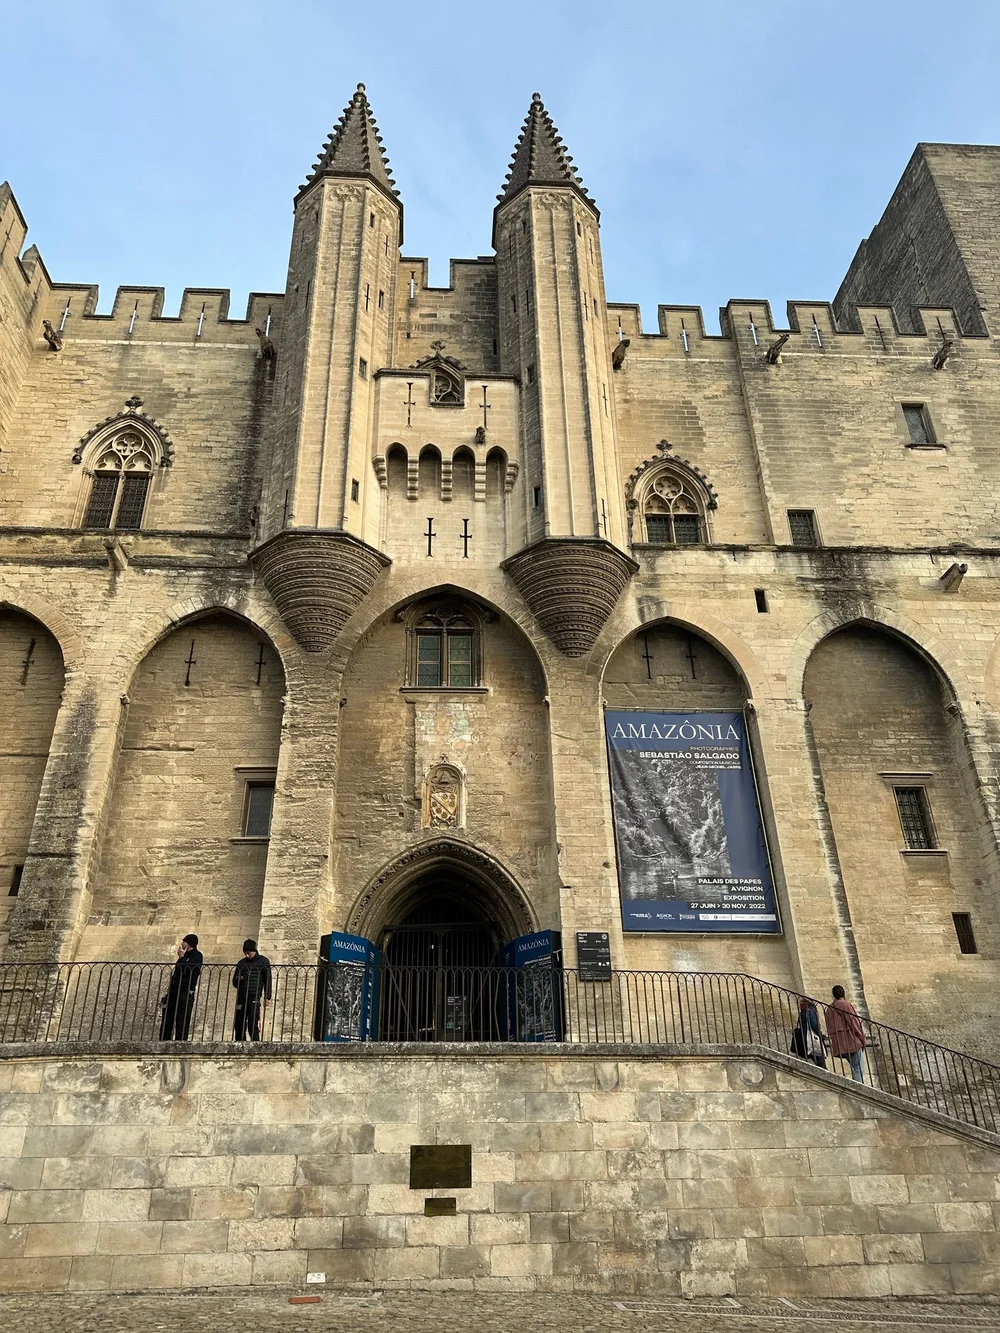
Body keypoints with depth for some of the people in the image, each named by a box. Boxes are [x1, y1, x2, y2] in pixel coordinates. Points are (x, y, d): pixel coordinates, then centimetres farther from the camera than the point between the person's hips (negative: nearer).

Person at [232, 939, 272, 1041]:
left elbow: (267, 980, 4)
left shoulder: (263, 961, 6)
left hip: (254, 997, -4)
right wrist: (237, 980, -3)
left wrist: (267, 997, -4)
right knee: (238, 1025, 0)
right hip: (241, 997, 4)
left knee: (252, 1024, -13)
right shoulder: (241, 963, 17)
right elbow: (235, 982, 21)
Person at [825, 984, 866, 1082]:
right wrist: (862, 1038, 0)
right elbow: (854, 1022, -9)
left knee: (854, 1067, 16)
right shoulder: (846, 1004, -6)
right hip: (851, 1041, -6)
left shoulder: (829, 1008, 14)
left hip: (839, 1044, 6)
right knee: (858, 1068, -5)